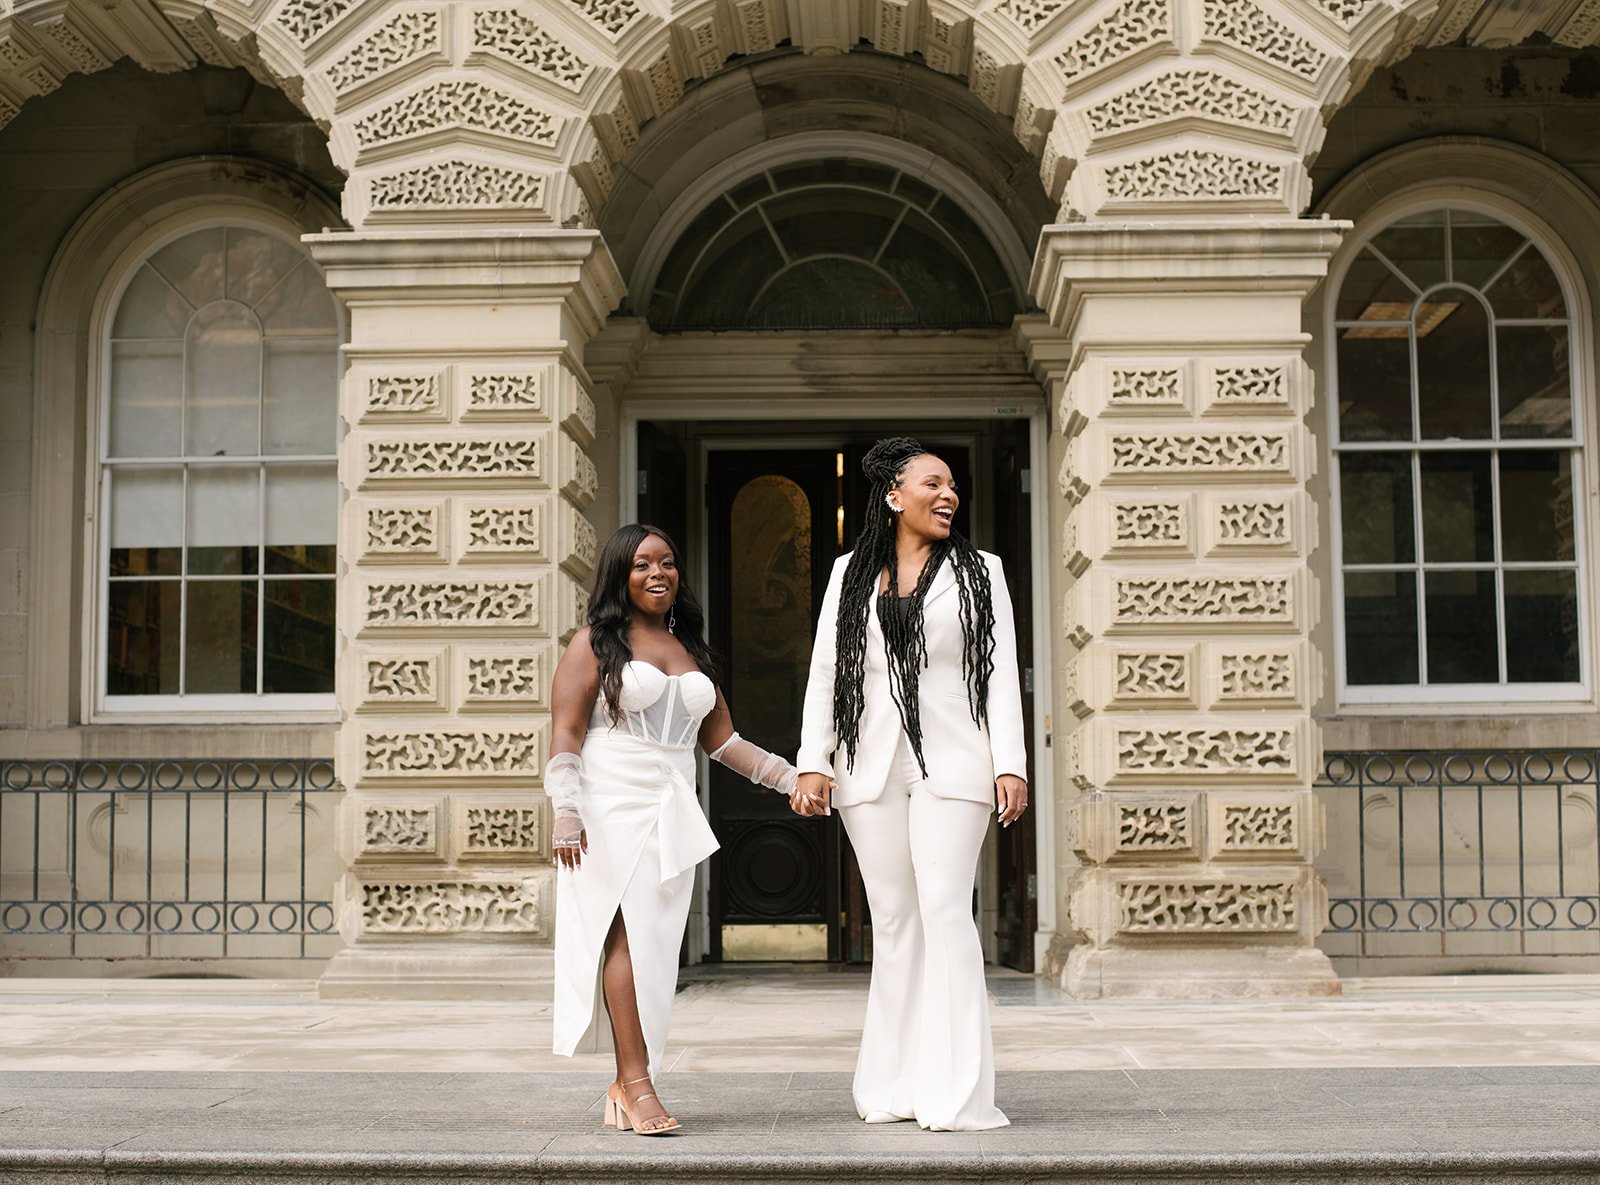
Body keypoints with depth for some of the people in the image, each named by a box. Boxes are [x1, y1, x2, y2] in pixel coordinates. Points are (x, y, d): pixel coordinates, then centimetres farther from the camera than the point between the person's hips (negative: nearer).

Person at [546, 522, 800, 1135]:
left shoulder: (692, 652, 20)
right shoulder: (596, 643, 3)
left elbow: (721, 739, 22)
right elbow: (565, 730, -4)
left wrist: (791, 778, 13)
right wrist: (565, 810, -15)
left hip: (671, 811, 6)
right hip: (612, 805, -5)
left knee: (655, 946, 1)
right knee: (626, 933, -14)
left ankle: (625, 1087, 6)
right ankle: (637, 1083, -16)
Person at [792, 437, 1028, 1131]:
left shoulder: (978, 572, 10)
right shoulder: (850, 574, 13)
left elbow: (1000, 674, 4)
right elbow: (824, 673, 10)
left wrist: (1010, 764, -6)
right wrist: (812, 763, 1)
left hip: (951, 764, -2)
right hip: (870, 766, 2)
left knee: (945, 911, -10)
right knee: (893, 920, 5)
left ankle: (957, 1093, -7)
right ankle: (896, 1086, 12)